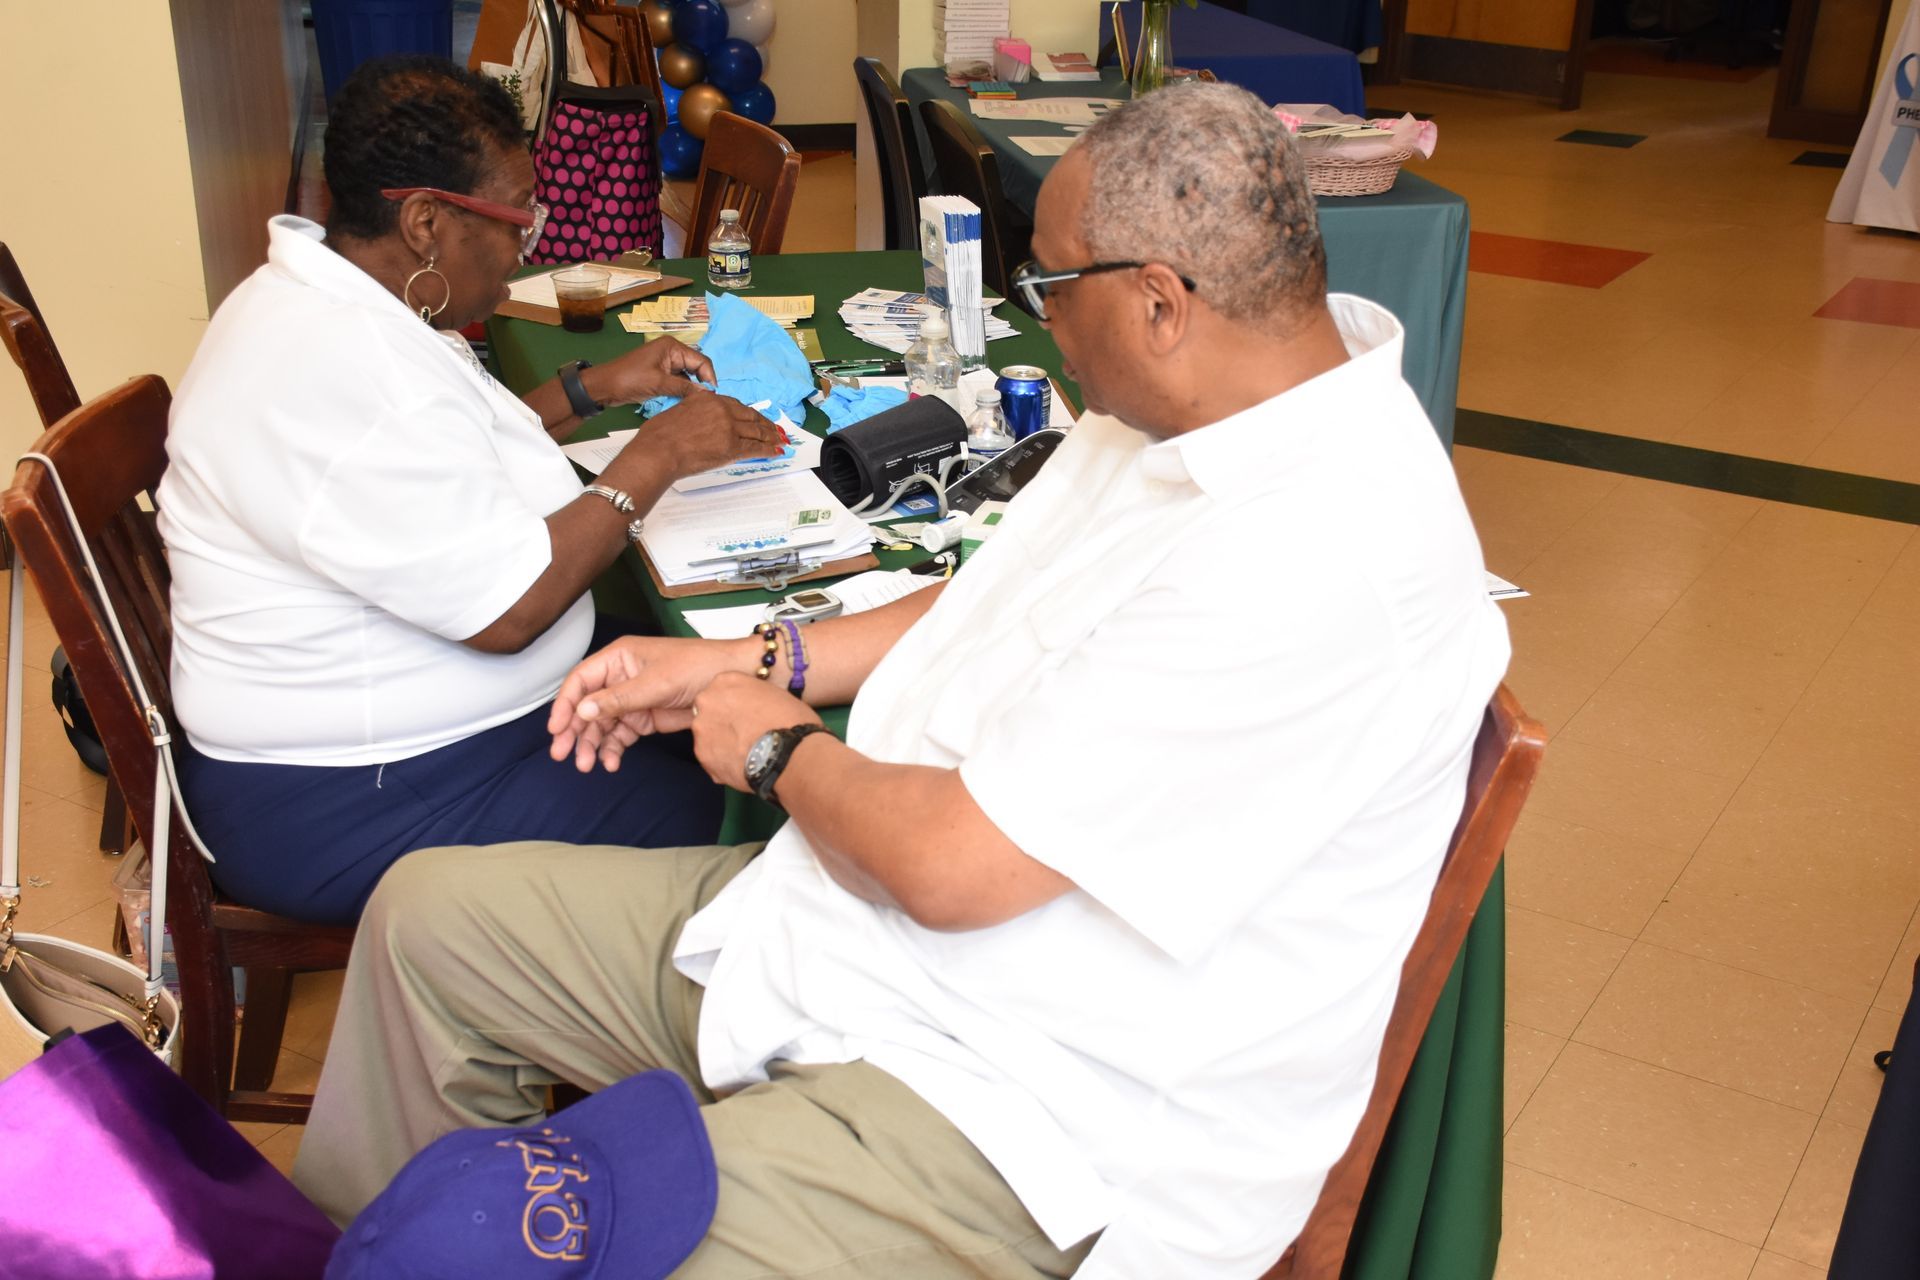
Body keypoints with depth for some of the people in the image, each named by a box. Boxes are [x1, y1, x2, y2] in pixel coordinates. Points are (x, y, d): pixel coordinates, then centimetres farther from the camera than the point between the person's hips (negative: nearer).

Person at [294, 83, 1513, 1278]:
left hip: (1036, 1129, -9)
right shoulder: (1183, 410, 1)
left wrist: (777, 749, -8)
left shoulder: (1318, 558, -30)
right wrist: (746, 663, 11)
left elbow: (954, 864, -27)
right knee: (429, 914, 10)